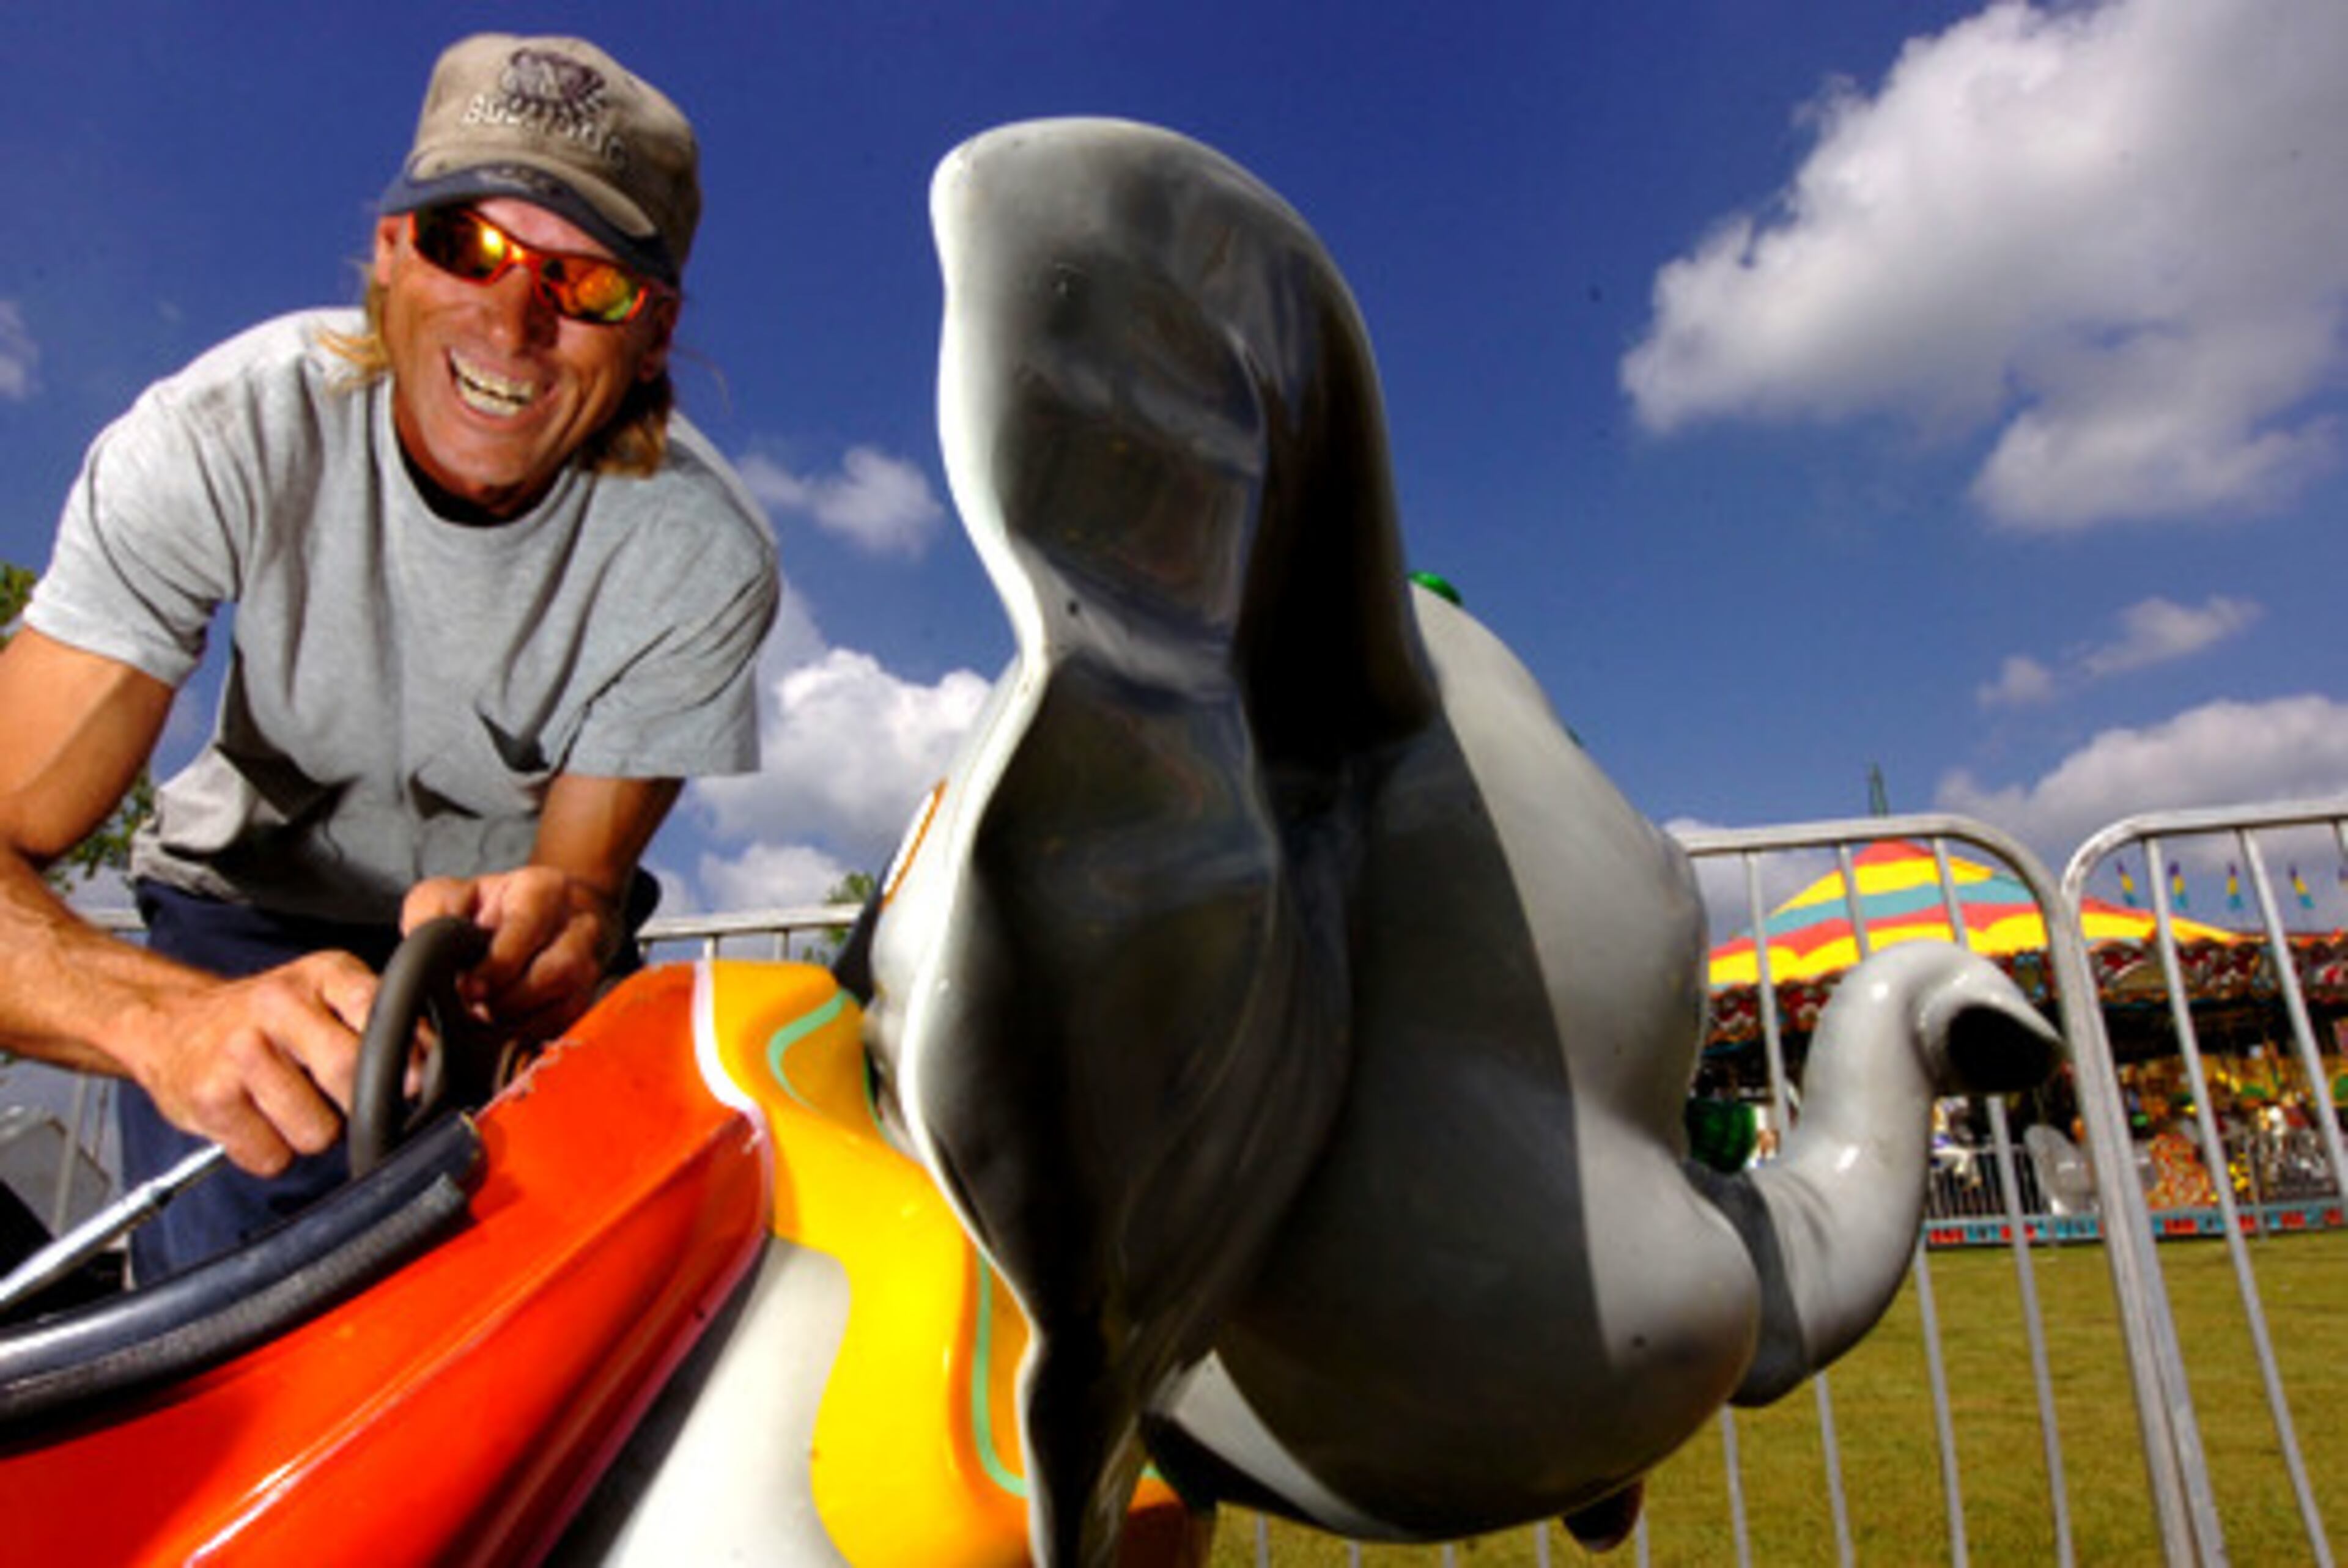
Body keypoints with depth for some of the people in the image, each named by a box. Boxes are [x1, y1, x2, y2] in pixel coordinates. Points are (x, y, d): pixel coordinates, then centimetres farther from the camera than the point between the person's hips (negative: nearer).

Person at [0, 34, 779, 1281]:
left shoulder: (703, 554, -22)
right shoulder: (221, 437, -23)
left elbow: (584, 871, -18)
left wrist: (549, 925, -44)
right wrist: (175, 1017, -50)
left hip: (510, 914, 1)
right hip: (249, 917, 0)